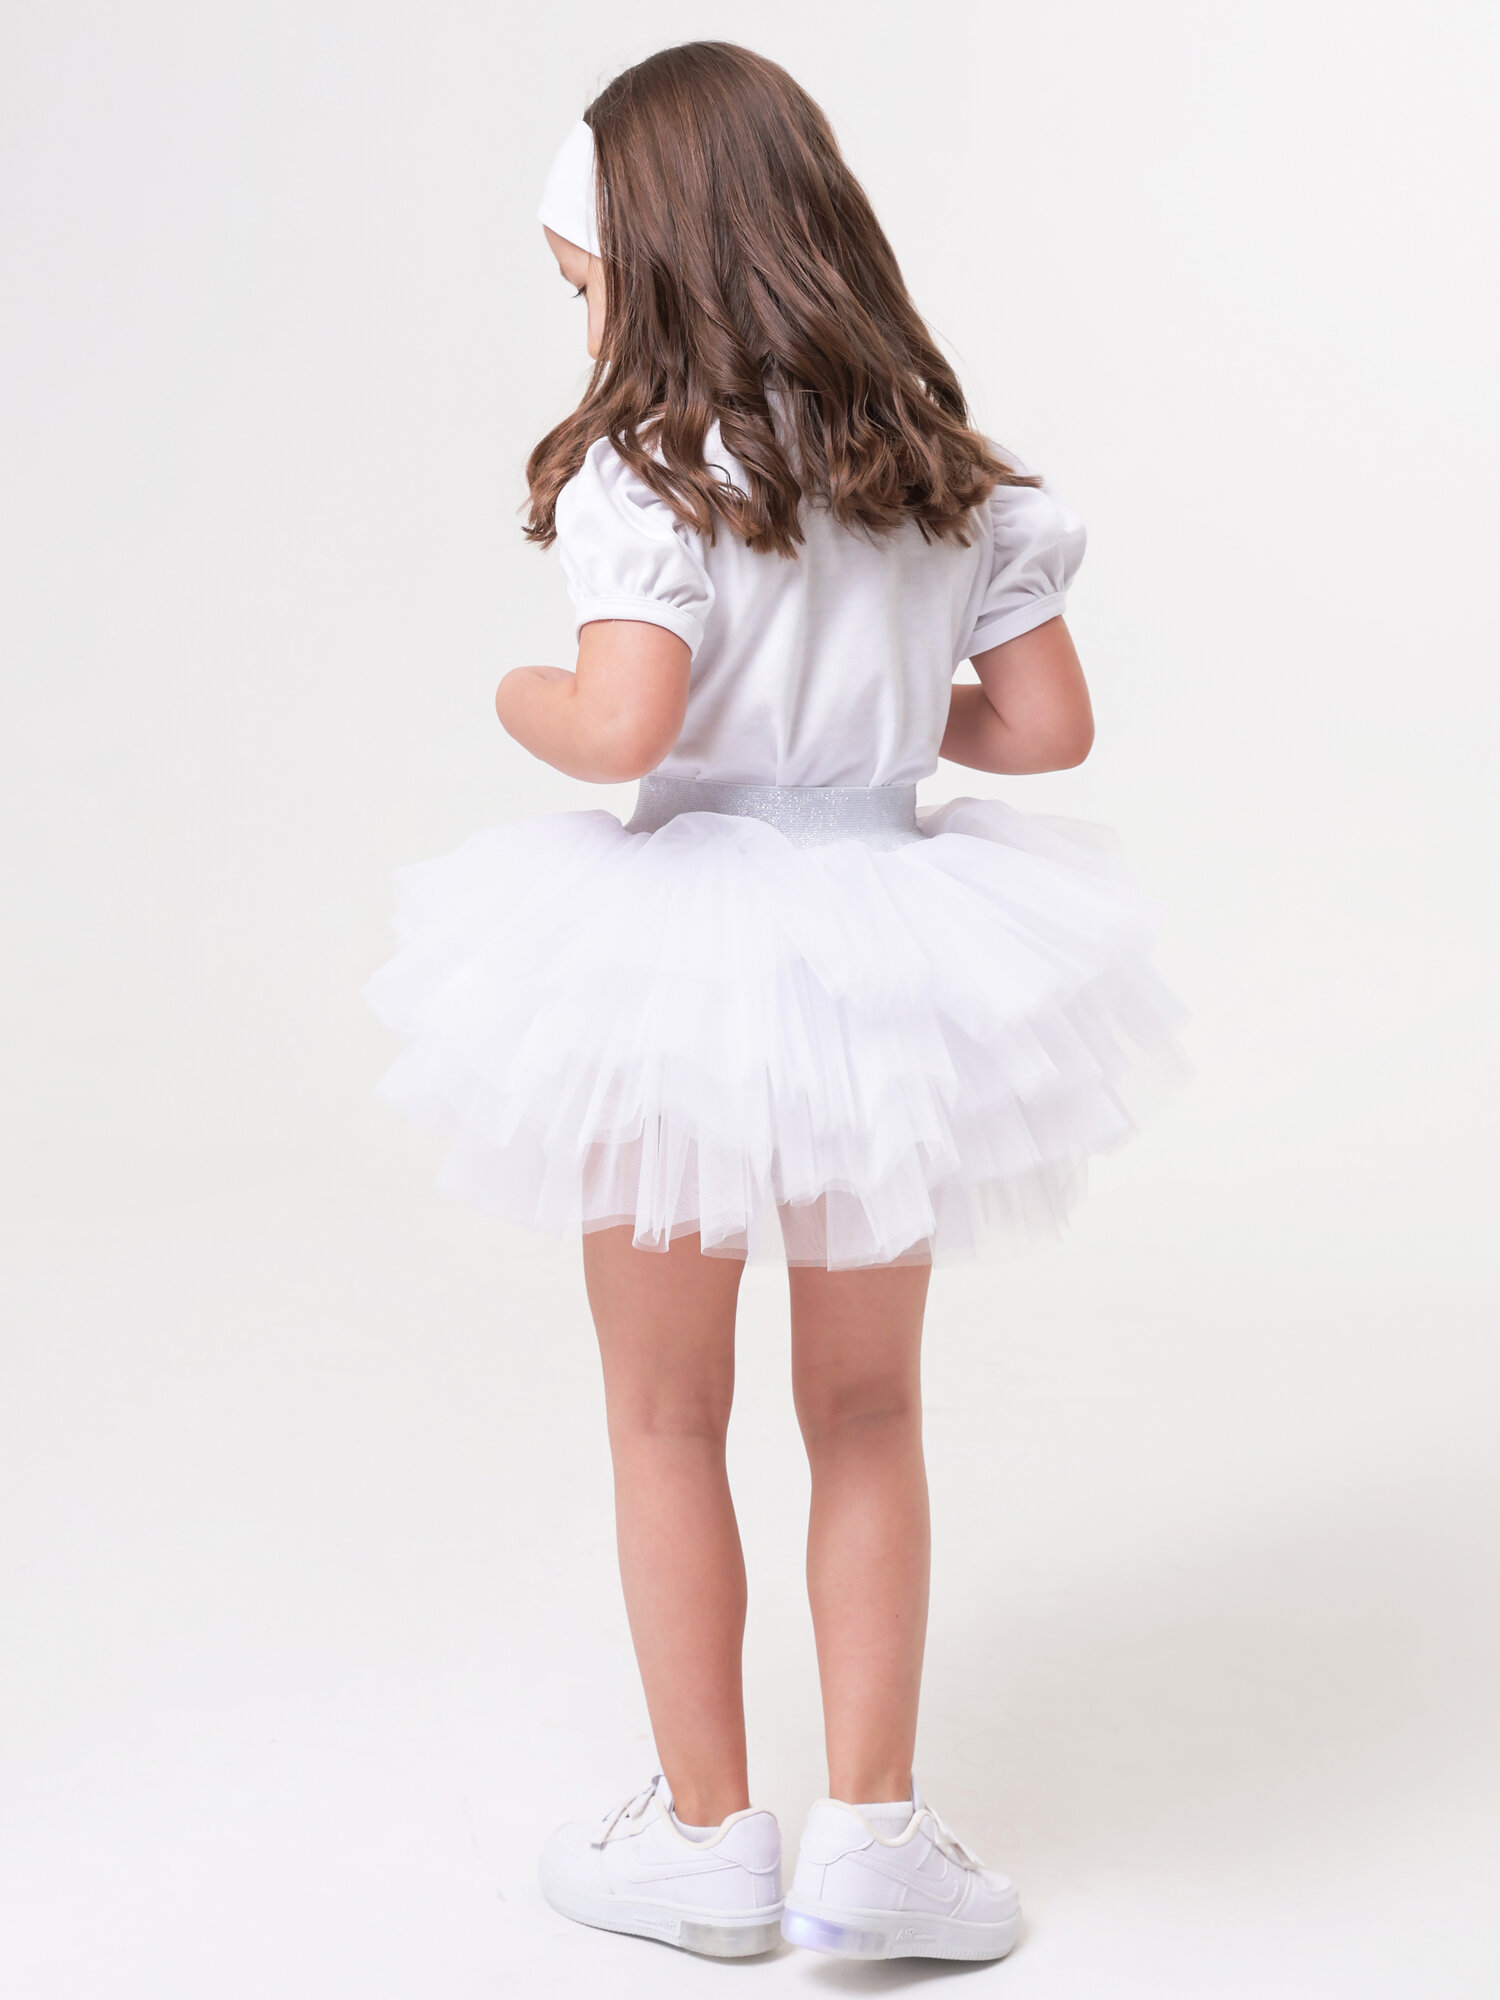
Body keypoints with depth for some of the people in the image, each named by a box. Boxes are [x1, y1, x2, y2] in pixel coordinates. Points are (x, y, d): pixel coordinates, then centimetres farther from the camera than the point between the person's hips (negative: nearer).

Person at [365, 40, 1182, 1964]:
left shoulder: (650, 468, -14)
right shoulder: (943, 463, 2)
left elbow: (620, 727, -26)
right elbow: (1049, 725, 2)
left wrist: (521, 694, -5)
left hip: (686, 958, -4)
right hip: (885, 961, 4)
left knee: (669, 1423, 13)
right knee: (867, 1415, 18)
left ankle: (709, 1838, 23)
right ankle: (871, 1835, 19)